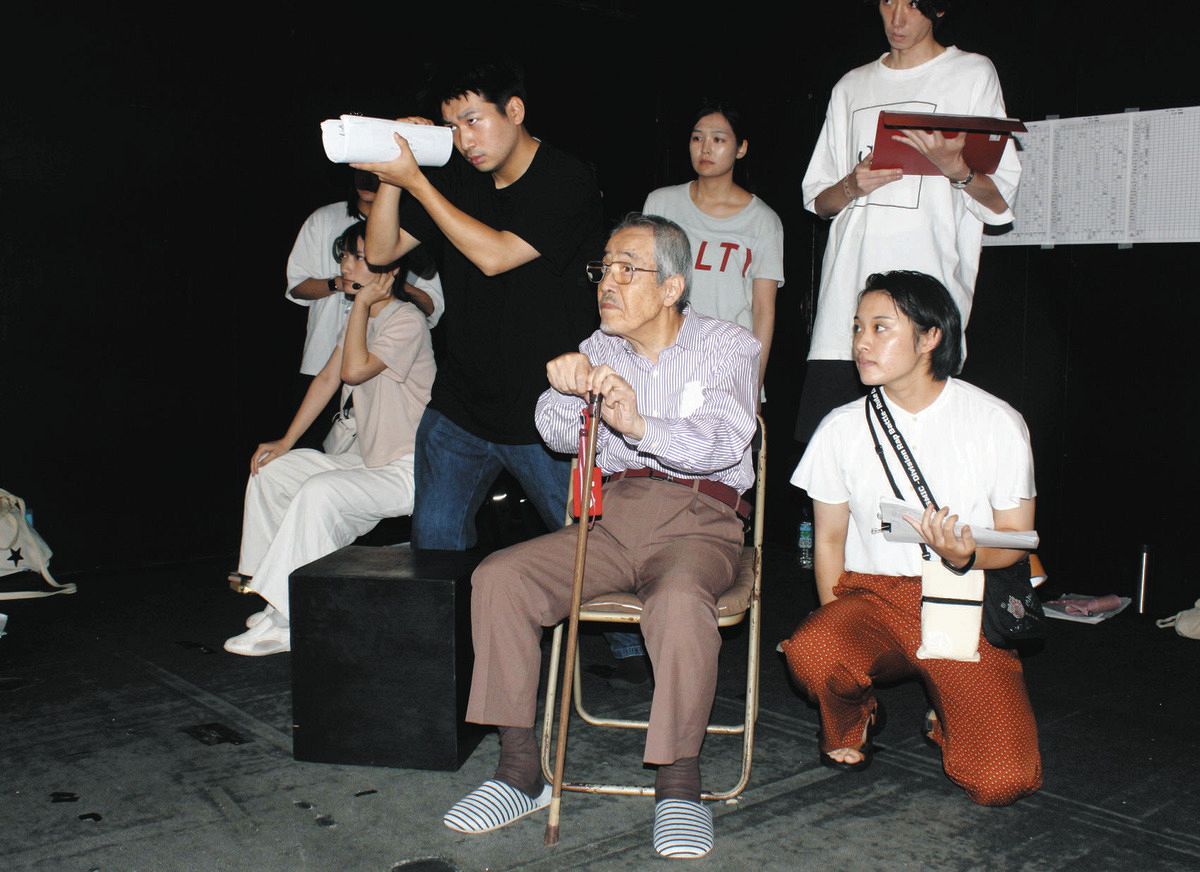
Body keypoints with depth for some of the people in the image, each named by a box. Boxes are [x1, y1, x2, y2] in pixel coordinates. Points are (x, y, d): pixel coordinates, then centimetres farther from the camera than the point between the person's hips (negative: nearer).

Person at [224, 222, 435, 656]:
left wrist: (363, 302, -18)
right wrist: (286, 441, 11)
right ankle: (278, 598, 9)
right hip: (367, 458, 10)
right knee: (269, 470, 7)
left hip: (408, 470, -10)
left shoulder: (408, 320, -15)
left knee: (319, 492, -30)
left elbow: (355, 370, -28)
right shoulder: (362, 319, 13)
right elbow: (327, 378, 15)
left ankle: (289, 624, -23)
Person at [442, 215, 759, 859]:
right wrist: (567, 393, -21)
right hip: (611, 518, 4)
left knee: (679, 603, -37)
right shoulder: (600, 349, 15)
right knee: (497, 578, -18)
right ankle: (521, 771, -11)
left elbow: (724, 441, -15)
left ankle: (679, 787, -20)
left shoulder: (728, 347, 2)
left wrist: (642, 425, -34)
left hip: (697, 522, -4)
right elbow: (561, 437, 3)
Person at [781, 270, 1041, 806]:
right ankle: (850, 723, 4)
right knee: (810, 652, -34)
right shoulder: (843, 427, 3)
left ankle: (947, 716, 16)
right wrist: (837, 625, -1)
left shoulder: (997, 423, -2)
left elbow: (1016, 540, 3)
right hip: (871, 598, 2)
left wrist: (964, 557, -19)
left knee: (1002, 782, -21)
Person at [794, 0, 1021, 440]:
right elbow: (817, 200, 22)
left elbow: (998, 203, 3)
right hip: (845, 300, 4)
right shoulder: (851, 87, 22)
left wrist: (956, 169, -17)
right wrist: (852, 186, 0)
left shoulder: (972, 74, 9)